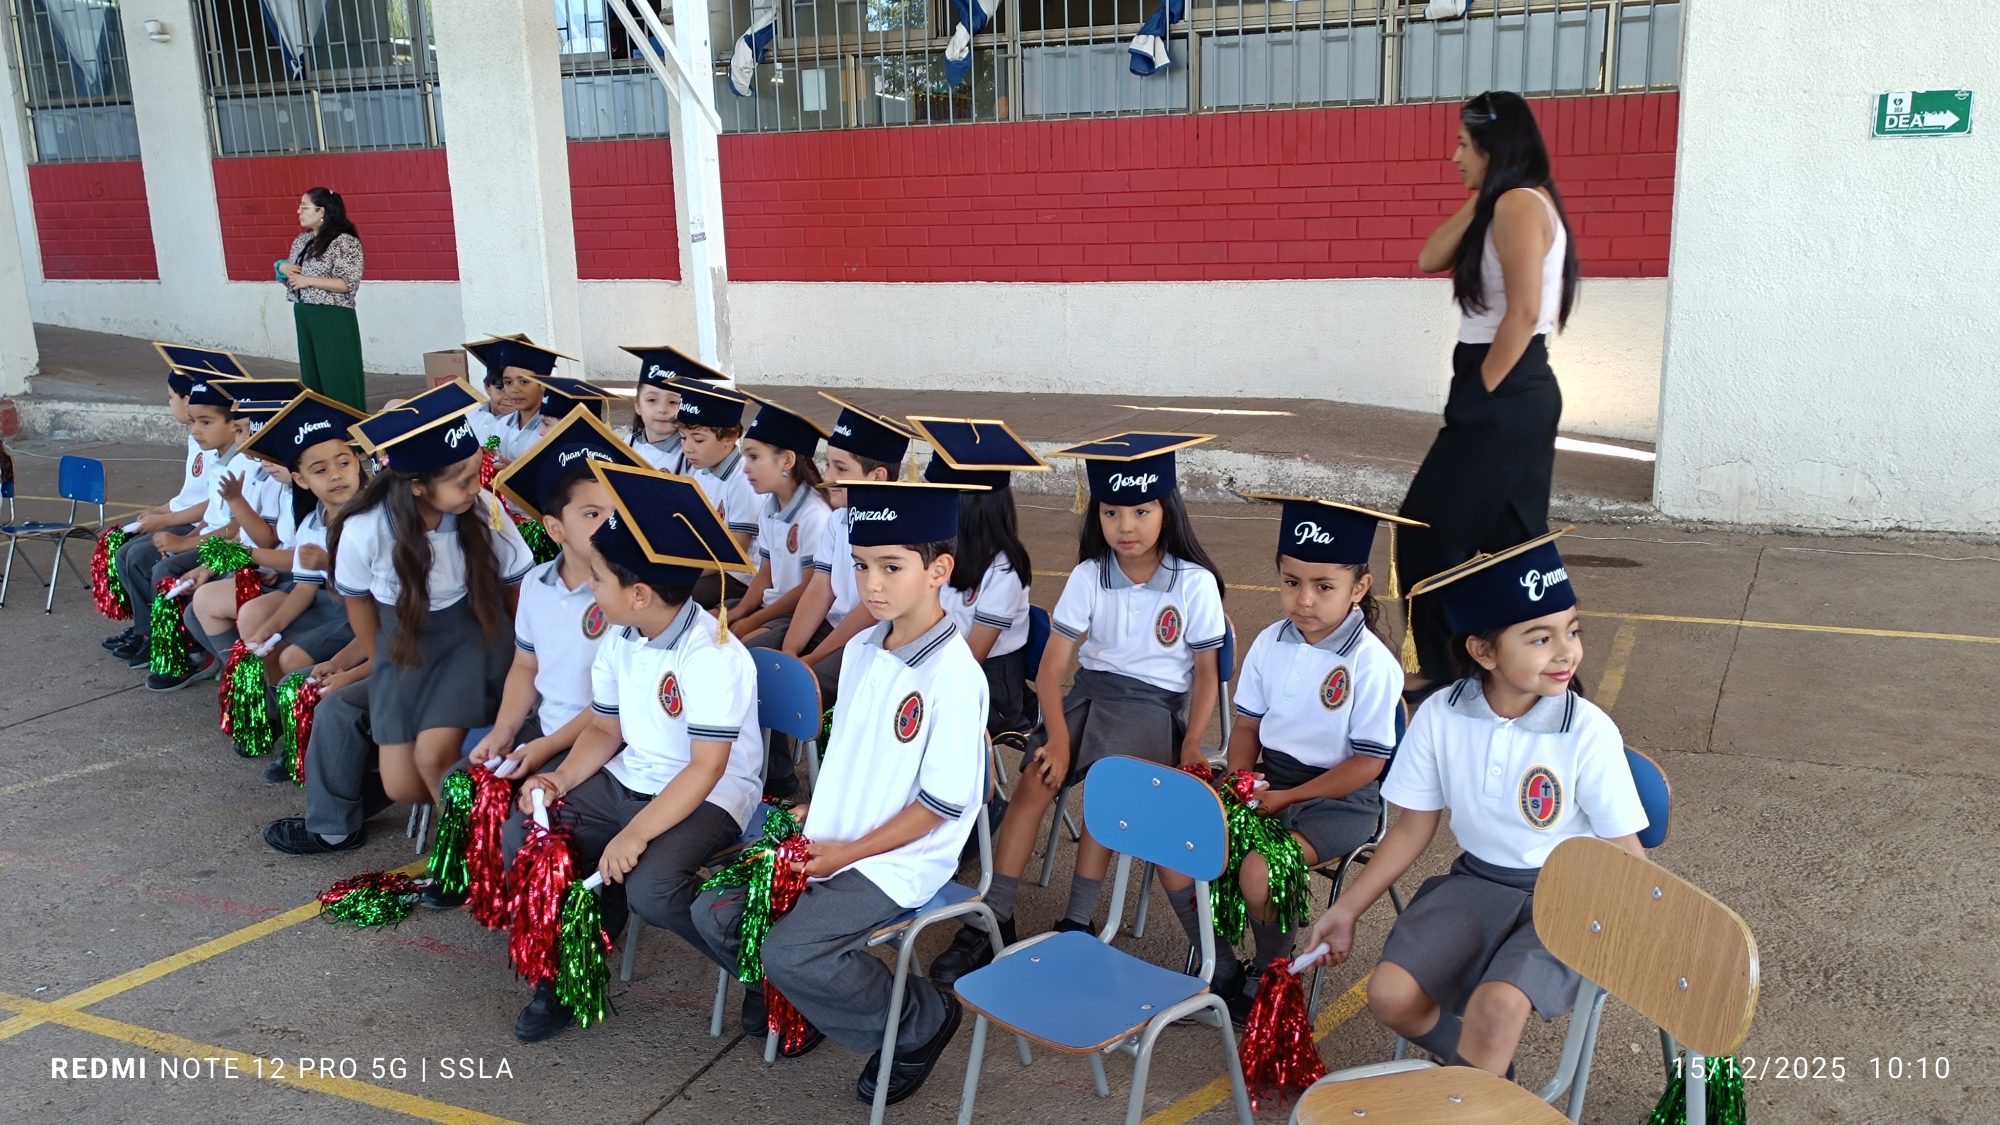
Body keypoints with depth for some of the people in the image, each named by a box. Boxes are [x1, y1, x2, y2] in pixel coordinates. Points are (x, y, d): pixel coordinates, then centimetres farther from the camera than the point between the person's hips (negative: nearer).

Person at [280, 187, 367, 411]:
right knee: (312, 375, 11)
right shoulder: (301, 241, 12)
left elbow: (348, 284, -17)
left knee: (338, 378, -4)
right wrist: (283, 268, -1)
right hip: (304, 317, 7)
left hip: (333, 319, -7)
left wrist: (308, 280, -17)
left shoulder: (345, 242, -10)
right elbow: (293, 279, 21)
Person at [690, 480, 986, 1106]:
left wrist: (848, 853, -14)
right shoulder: (861, 650, 5)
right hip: (826, 842, 8)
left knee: (788, 951, -21)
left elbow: (943, 802, -18)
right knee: (714, 912, -1)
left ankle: (922, 1019, 2)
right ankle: (792, 999, 25)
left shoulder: (953, 676, -20)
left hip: (898, 862, -8)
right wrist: (816, 814, 4)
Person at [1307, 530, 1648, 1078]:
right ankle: (1491, 1071, 11)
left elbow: (1625, 853, -8)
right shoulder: (1440, 716, -10)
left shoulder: (1589, 731, -17)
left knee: (1498, 1003, -31)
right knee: (1390, 995, -17)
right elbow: (1412, 829, 2)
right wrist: (1346, 908, 3)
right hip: (1476, 882, 4)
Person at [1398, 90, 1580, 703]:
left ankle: (1438, 670, 6)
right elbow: (1431, 259, 13)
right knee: (1512, 538, 14)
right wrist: (1476, 200, 5)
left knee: (1427, 534, -3)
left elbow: (1524, 312, -22)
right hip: (1520, 395, 10)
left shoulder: (1519, 203, -15)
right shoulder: (1505, 204, 15)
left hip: (1503, 397, -10)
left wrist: (1480, 391, -16)